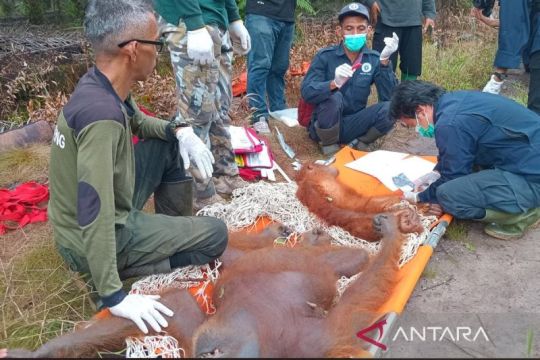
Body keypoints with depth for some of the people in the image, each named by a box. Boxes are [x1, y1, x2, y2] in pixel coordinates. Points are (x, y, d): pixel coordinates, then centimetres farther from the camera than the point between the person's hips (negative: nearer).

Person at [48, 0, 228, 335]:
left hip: (111, 208, 8)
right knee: (216, 234, -3)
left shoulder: (101, 84, -5)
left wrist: (180, 131, -5)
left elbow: (140, 122, 15)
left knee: (171, 145, 10)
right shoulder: (102, 114, -34)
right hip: (98, 238, -8)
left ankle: (176, 230, 23)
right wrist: (114, 297, -29)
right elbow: (93, 217, -35)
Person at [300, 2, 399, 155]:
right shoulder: (325, 56, -10)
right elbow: (306, 92, -22)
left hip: (352, 125, 2)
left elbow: (389, 97, -13)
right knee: (333, 97, -32)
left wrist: (385, 60, -25)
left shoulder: (374, 59, -2)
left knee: (389, 109, -22)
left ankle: (361, 143, 4)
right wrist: (334, 83, -40)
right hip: (324, 127, -2)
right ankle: (329, 146, -8)